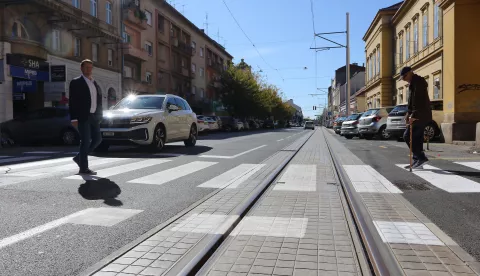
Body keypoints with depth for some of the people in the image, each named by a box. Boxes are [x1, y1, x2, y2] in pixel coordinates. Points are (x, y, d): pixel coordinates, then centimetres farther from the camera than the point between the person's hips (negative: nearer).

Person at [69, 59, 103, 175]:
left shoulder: (95, 83, 18)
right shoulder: (76, 82, -1)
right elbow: (72, 101, -7)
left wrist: (99, 116, 12)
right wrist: (74, 118, -14)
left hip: (93, 116, 7)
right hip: (83, 117, -7)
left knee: (97, 139, 7)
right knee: (85, 141, -5)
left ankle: (79, 158, 23)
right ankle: (83, 168, 4)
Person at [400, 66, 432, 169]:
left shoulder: (418, 81, -13)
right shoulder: (413, 83, 19)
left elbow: (418, 99, -22)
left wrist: (413, 115, -26)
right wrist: (409, 113, 20)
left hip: (421, 115, -10)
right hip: (419, 114, 10)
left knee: (408, 136, -12)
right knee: (417, 137, 11)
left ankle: (421, 157, -9)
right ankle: (418, 160, 15)